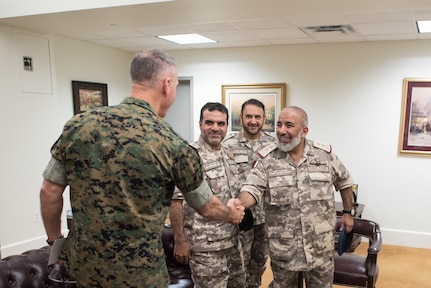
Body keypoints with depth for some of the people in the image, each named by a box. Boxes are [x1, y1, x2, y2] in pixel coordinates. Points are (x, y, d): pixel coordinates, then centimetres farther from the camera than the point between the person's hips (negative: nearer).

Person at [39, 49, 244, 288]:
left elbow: (49, 191, 0)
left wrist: (55, 240, 15)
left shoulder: (78, 124, -7)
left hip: (83, 264, 4)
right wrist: (231, 213, 20)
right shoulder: (173, 145, -15)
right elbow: (206, 207, -1)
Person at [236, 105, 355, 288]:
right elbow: (251, 190, -18)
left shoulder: (325, 155, -3)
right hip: (283, 247, -1)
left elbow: (344, 182, 12)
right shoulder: (267, 160, -8)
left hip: (320, 247, 1)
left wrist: (347, 213, 16)